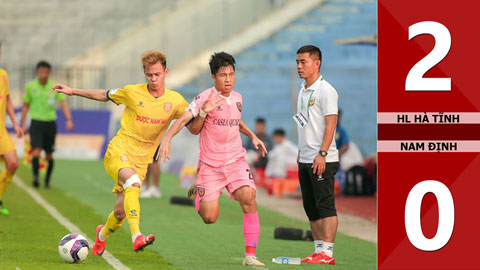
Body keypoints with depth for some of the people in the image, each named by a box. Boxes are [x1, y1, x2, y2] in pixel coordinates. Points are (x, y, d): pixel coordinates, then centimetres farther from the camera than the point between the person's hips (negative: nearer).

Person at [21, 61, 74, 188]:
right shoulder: (30, 87, 2)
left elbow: (63, 103, -4)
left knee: (49, 154, 7)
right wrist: (23, 124, 7)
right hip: (36, 123, -1)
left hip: (50, 123, 1)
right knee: (36, 151, -19)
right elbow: (25, 106, 10)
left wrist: (69, 119, -18)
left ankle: (47, 180, 22)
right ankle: (36, 177, -24)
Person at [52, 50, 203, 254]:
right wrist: (73, 91, 14)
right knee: (133, 182, -35)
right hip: (117, 152, -3)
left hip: (141, 161, 3)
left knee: (120, 212, 1)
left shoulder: (176, 101, 0)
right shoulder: (133, 92, -3)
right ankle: (136, 237, -45)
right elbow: (105, 95, 13)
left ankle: (103, 234, 36)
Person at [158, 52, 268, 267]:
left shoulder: (237, 98, 8)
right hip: (210, 164, -4)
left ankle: (250, 255, -15)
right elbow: (184, 119, -21)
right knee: (209, 218, -5)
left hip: (236, 160, 4)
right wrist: (167, 139, -35)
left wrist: (252, 136, 20)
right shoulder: (206, 98, -10)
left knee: (249, 199, -21)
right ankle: (198, 193, 33)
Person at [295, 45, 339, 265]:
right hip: (305, 160, 9)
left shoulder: (326, 90, -10)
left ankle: (327, 253, -9)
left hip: (322, 160, -9)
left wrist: (322, 153, -22)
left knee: (325, 205, -8)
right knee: (311, 207, 9)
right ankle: (319, 250, 14)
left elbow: (331, 123, -16)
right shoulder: (303, 91, 16)